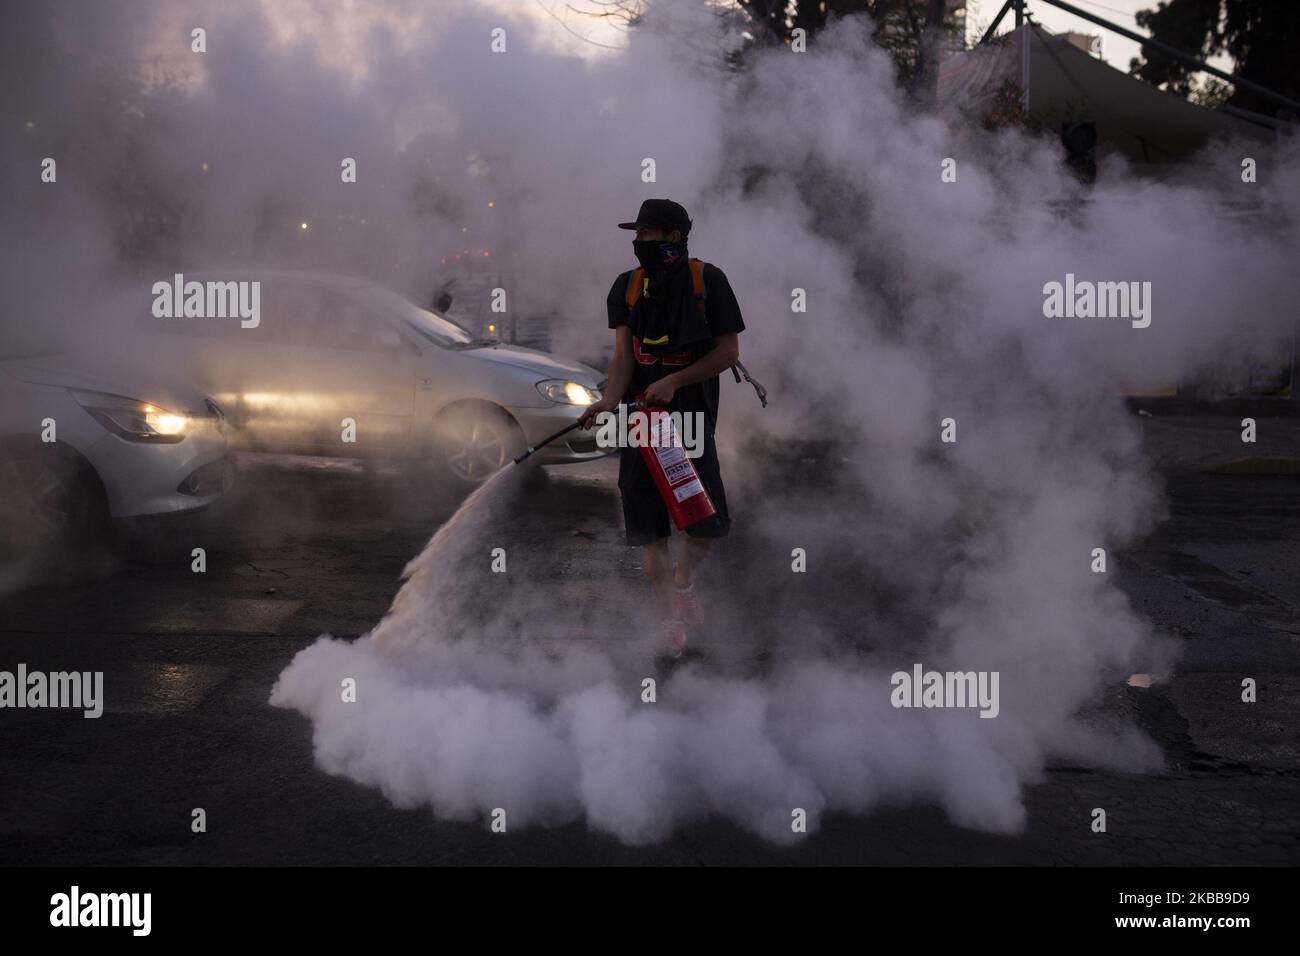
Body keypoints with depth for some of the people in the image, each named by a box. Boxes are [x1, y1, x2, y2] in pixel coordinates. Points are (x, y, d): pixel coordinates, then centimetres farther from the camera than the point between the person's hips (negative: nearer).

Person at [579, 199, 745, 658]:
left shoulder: (707, 280, -4)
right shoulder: (627, 286, 7)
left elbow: (729, 351, -4)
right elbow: (622, 354, 0)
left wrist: (673, 381, -14)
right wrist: (610, 400, -19)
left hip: (691, 411, -2)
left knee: (708, 520, -9)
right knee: (648, 524, 1)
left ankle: (683, 579, 20)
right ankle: (672, 615, 12)